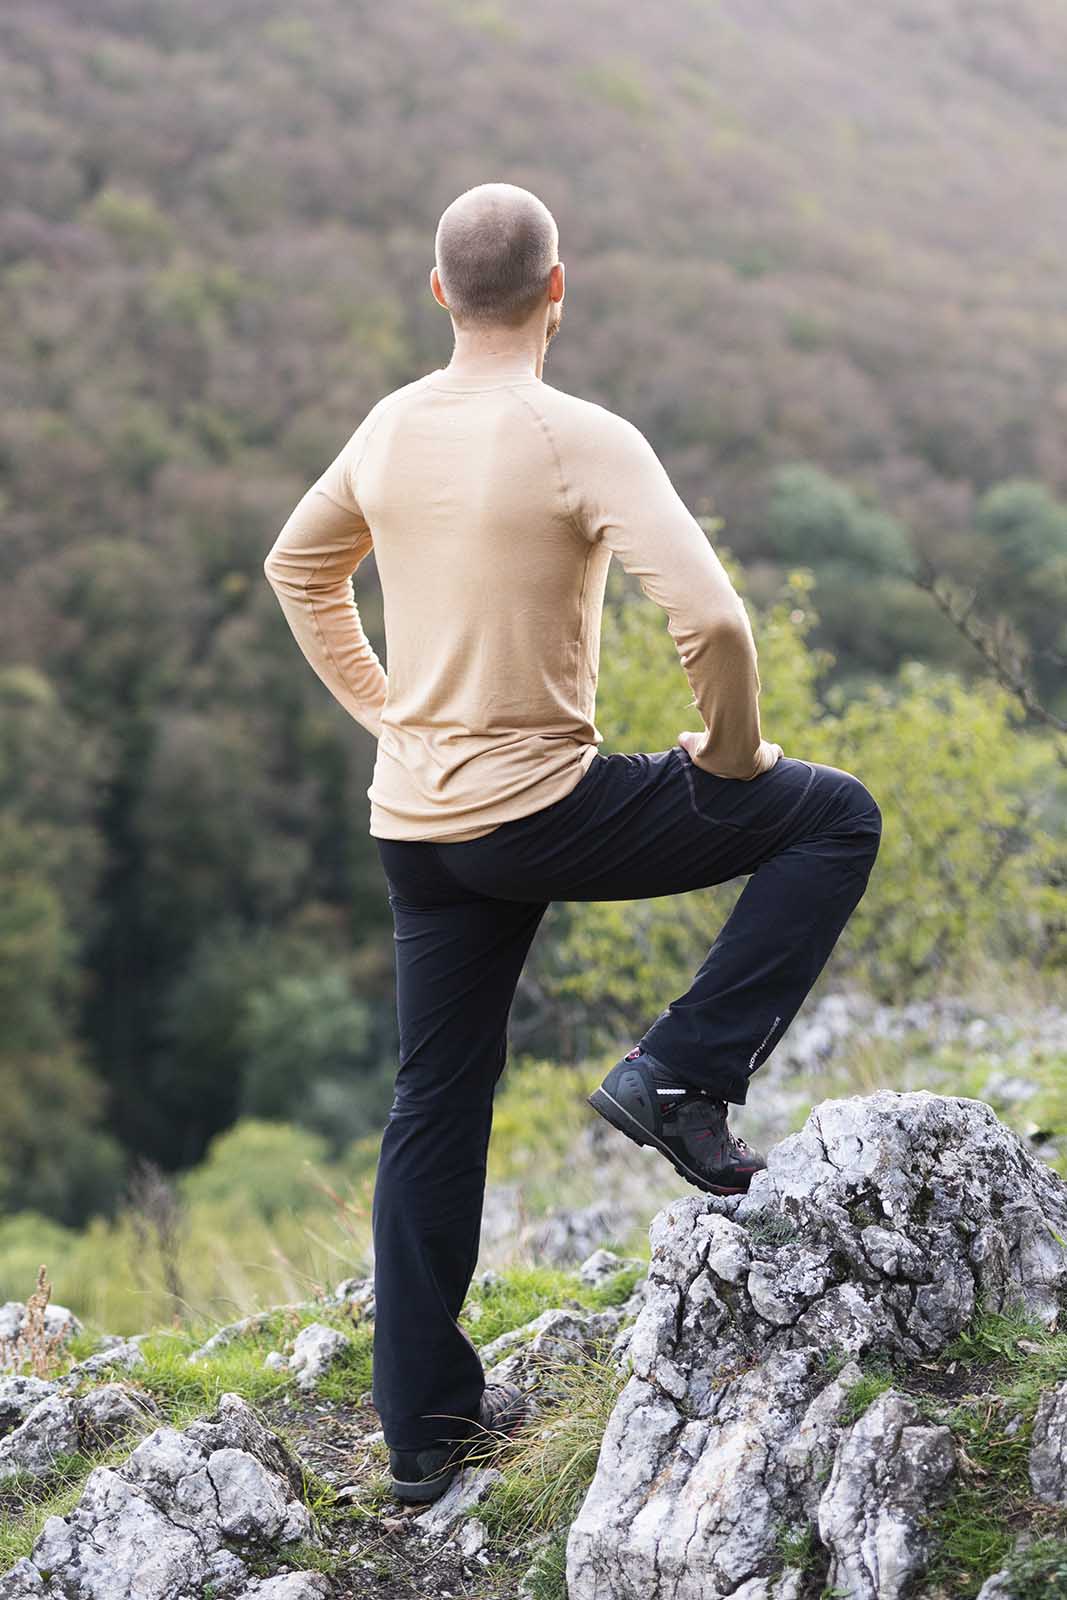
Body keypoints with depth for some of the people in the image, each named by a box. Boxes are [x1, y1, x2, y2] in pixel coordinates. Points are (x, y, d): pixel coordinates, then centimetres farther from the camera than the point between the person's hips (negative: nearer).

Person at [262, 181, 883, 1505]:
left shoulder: (391, 428, 5)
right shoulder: (584, 441, -16)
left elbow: (298, 568, 22)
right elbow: (712, 622, -25)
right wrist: (734, 754, -7)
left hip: (414, 824, 7)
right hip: (541, 813, -7)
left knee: (436, 1113, 17)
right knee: (834, 819, 7)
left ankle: (422, 1427, 23)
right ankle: (682, 1070, 0)